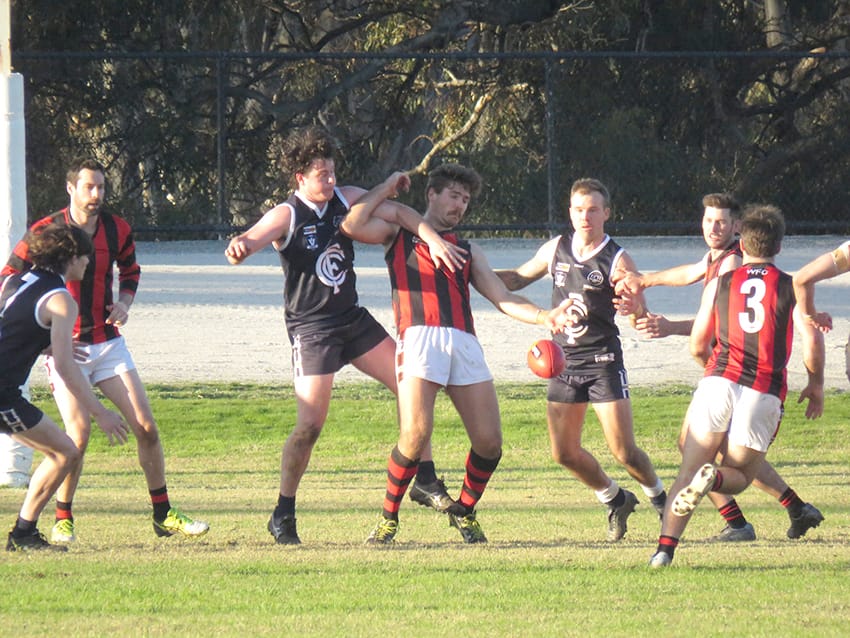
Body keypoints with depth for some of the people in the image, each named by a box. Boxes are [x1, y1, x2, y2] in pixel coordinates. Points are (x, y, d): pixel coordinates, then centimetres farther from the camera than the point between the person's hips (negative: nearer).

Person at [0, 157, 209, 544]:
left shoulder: (117, 231, 2)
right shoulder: (45, 232, -10)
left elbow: (130, 270, 21)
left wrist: (124, 303, -1)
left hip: (109, 342, 4)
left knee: (146, 427, -2)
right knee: (79, 434, -16)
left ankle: (163, 515, 9)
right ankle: (63, 519, 1)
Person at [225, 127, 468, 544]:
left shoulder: (345, 199, 3)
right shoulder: (286, 216, -13)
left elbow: (394, 210, 0)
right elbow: (250, 241, -26)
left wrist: (433, 239, -16)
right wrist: (238, 248, -52)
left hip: (353, 318, 6)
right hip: (311, 329, -6)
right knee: (310, 425, -12)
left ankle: (425, 482, 11)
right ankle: (282, 516, 2)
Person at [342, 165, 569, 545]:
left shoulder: (468, 251, 31)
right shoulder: (399, 234, 20)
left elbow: (503, 298, 22)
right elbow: (353, 225, 2)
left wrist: (544, 317, 4)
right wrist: (387, 188, 15)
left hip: (464, 343, 4)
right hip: (419, 338, -4)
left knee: (489, 442, -5)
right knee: (416, 434, -21)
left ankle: (464, 512, 20)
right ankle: (388, 518, -2)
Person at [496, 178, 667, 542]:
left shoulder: (617, 261, -9)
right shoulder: (556, 250, 6)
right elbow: (517, 279, 21)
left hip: (603, 362, -5)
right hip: (564, 361, 5)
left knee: (624, 452, -8)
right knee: (564, 453, 2)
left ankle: (660, 499, 20)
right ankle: (615, 501, 26)